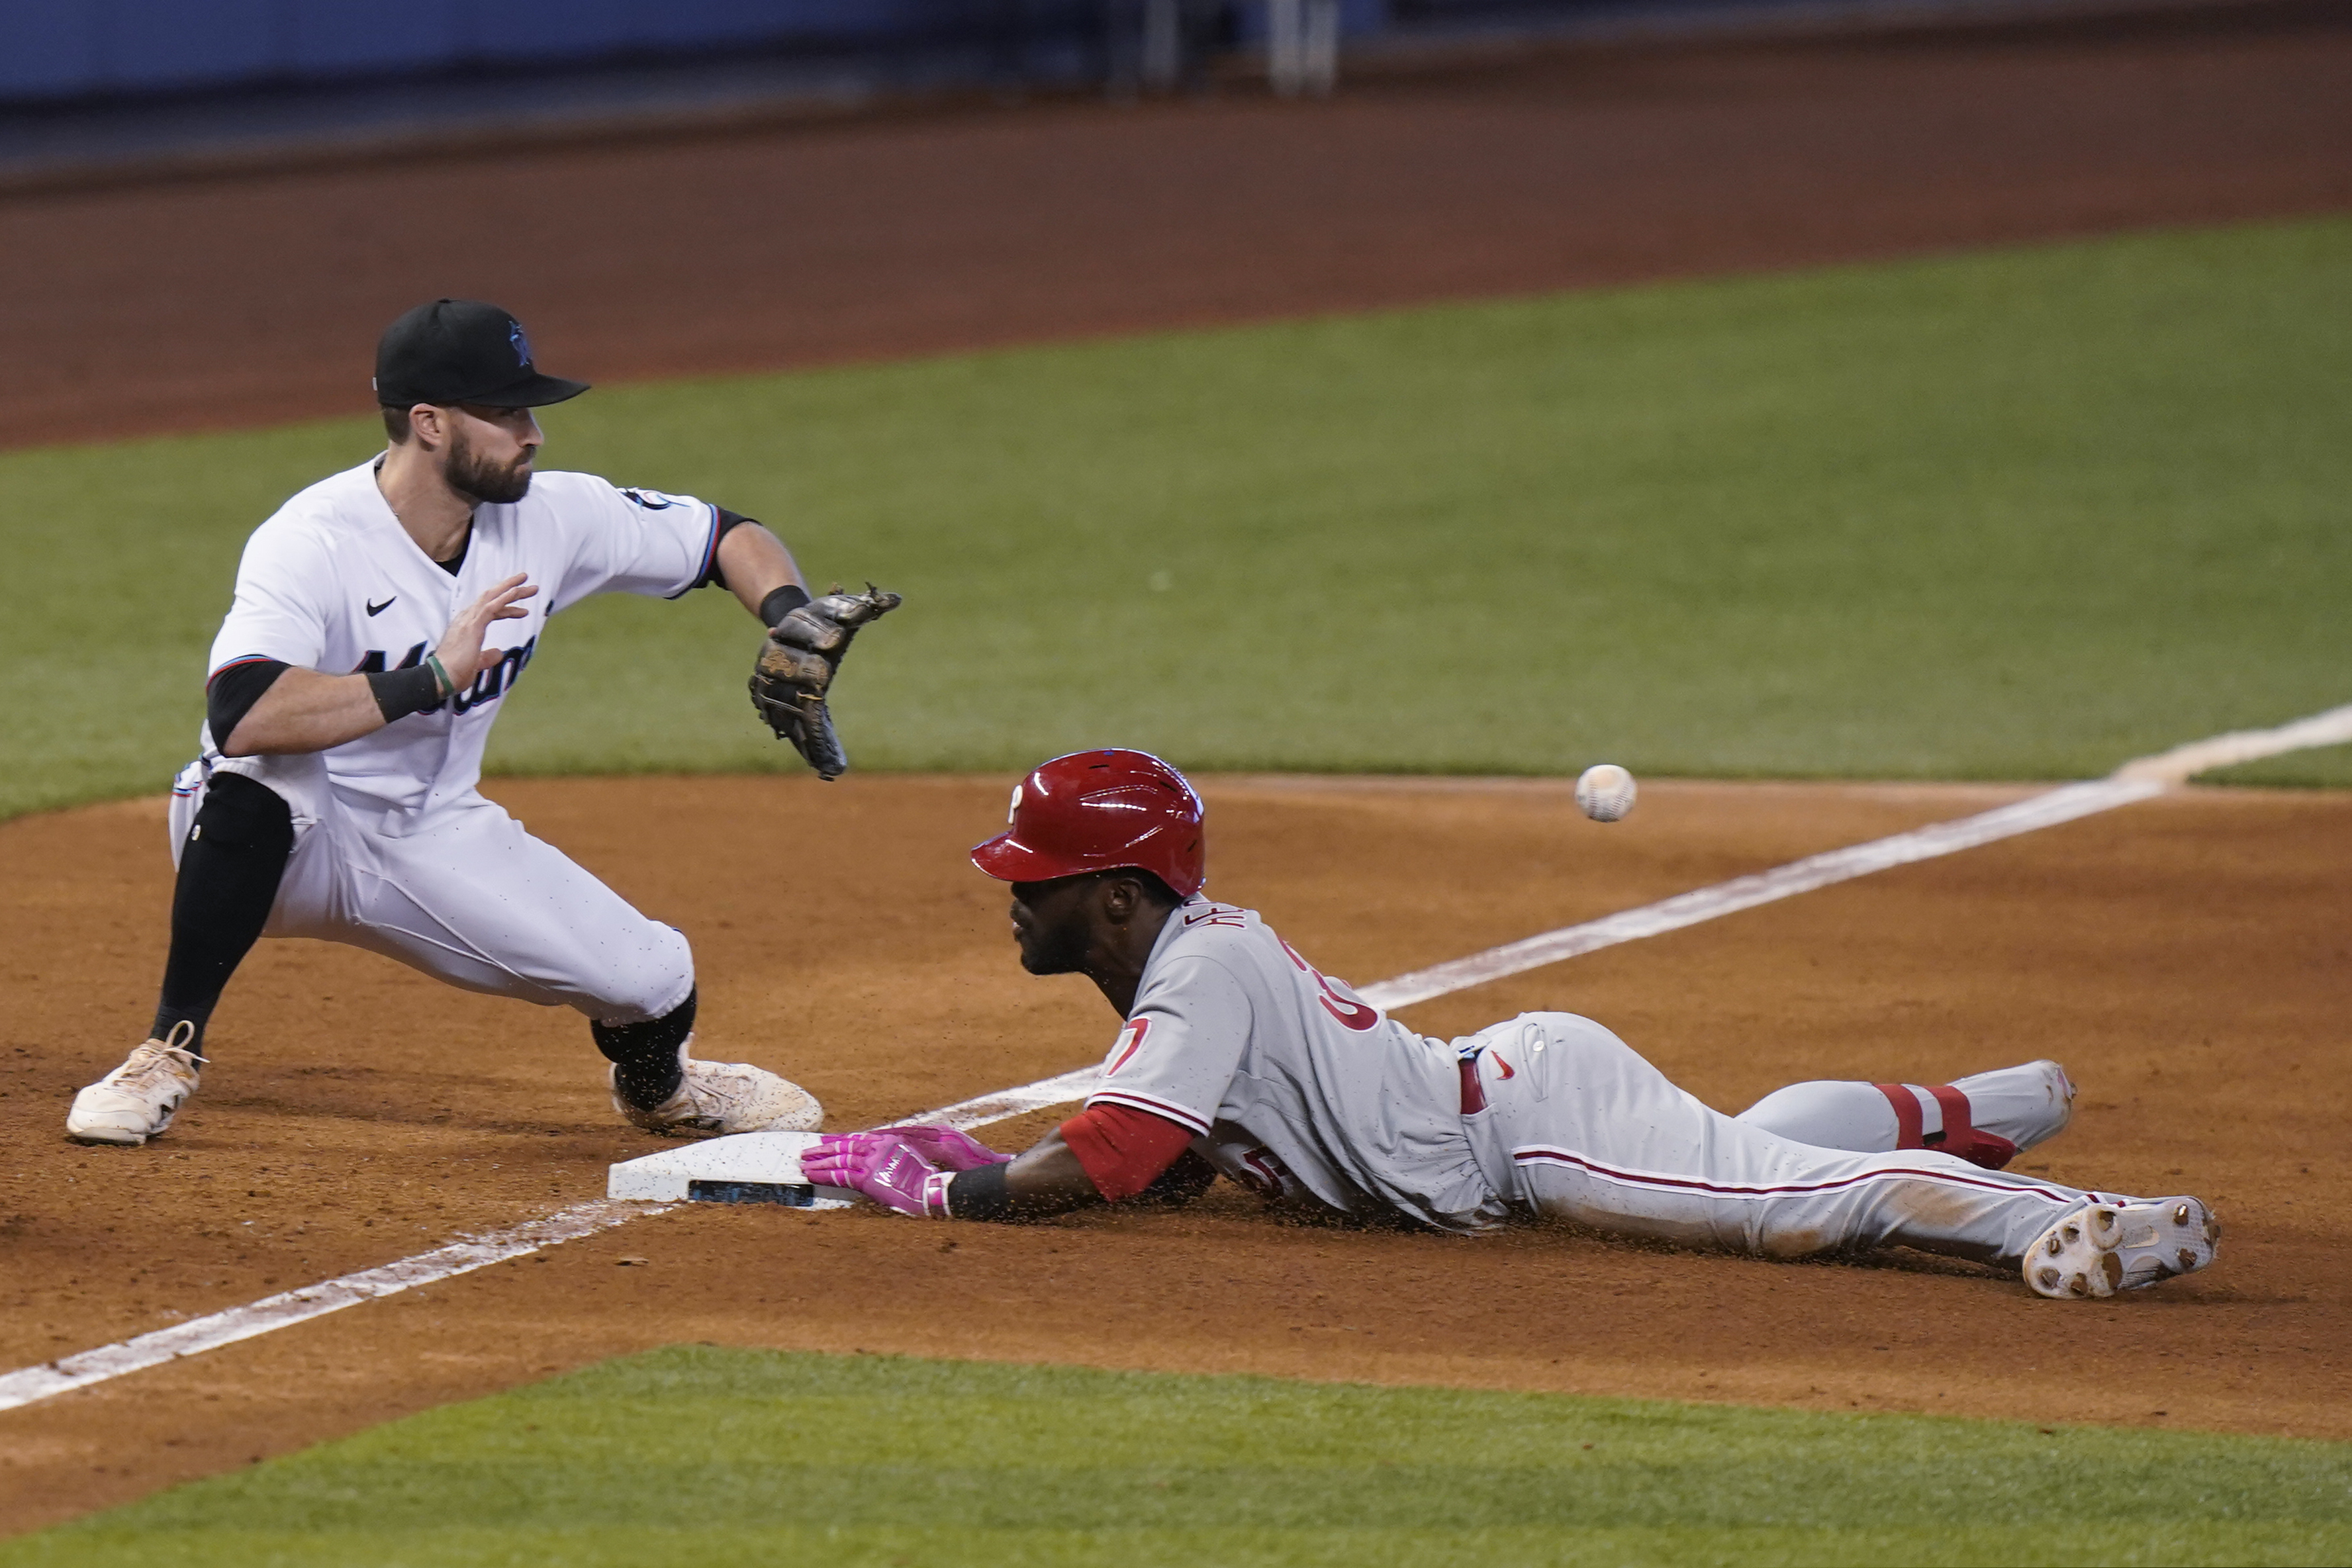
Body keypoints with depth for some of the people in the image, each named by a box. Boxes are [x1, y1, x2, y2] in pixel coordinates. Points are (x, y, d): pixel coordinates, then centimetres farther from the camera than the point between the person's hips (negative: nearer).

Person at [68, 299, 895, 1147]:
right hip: (274, 850, -5)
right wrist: (432, 679, -40)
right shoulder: (312, 542, -27)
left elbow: (729, 537, 5)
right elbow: (240, 717, -42)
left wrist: (794, 618, -16)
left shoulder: (551, 518, -8)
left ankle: (653, 1080, 31)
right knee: (260, 773, -40)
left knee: (654, 987, -8)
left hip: (438, 840, 5)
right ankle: (169, 1055, -25)